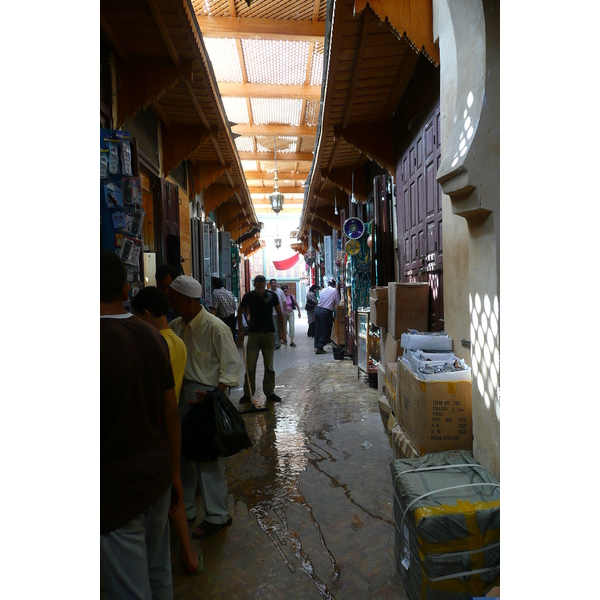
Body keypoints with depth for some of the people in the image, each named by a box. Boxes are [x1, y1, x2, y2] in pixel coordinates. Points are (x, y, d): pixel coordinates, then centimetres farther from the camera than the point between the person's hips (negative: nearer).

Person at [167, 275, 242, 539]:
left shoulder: (215, 327, -19)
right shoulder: (178, 326, 3)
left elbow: (232, 365, -17)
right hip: (185, 393, 8)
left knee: (208, 457, 3)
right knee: (184, 451, 18)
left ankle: (217, 515, 22)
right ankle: (185, 508, 38)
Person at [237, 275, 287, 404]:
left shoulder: (272, 295, -5)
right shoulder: (248, 296, -5)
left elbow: (279, 313, 4)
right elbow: (240, 312, 10)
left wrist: (283, 332, 1)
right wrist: (240, 331, 5)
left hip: (269, 334, 0)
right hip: (253, 334, 0)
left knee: (269, 366, 7)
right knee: (250, 366, -1)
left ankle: (269, 392, 18)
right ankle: (248, 394, 11)